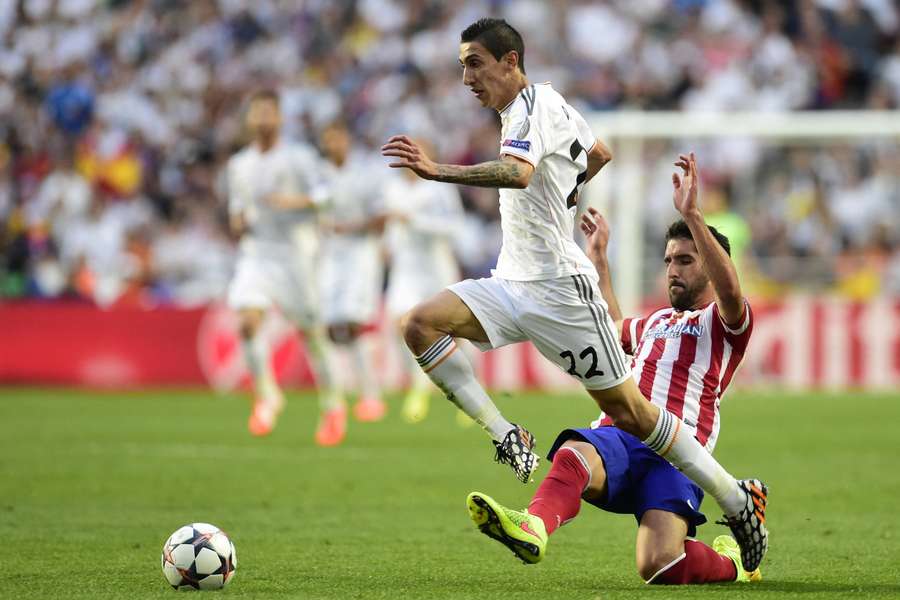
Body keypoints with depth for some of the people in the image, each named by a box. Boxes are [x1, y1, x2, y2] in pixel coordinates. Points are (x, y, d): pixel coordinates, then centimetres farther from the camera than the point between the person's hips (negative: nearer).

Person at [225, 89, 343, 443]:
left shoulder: (299, 158, -1)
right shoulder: (238, 165, 13)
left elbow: (323, 198, -9)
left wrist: (295, 202, -27)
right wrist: (237, 223, 3)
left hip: (295, 252, -3)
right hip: (255, 254, 3)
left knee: (310, 332, 0)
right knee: (248, 321, -19)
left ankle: (331, 407, 16)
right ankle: (266, 397, -4)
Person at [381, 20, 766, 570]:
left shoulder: (536, 105, -13)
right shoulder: (537, 106, 15)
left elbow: (518, 172, -34)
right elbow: (598, 153, 32)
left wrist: (440, 172, -41)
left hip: (559, 288, -9)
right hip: (512, 283, 9)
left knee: (628, 411, -5)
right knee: (420, 324, -14)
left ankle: (738, 500, 6)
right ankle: (507, 437, -12)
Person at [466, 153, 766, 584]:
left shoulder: (723, 323, 12)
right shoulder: (657, 321, 36)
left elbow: (729, 290, -14)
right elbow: (614, 329, 60)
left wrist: (692, 215, -20)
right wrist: (598, 257, 61)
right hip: (616, 436, 6)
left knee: (659, 566, -27)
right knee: (573, 454, -34)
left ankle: (731, 562, 8)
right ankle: (533, 528, -67)